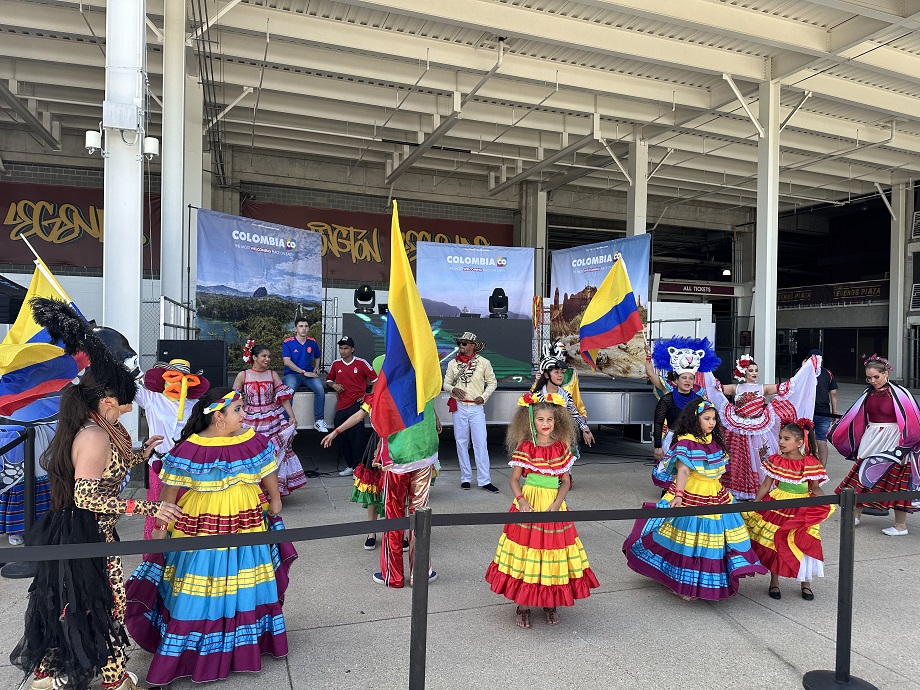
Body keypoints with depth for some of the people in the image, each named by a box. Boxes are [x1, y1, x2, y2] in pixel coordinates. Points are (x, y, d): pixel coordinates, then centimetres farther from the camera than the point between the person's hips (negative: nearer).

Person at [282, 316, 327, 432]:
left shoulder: (312, 342, 10)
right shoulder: (288, 342, -3)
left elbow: (318, 357, 28)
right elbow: (287, 362, -12)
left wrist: (316, 368, 8)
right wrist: (304, 372, -15)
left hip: (309, 374, 3)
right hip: (292, 374, -3)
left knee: (320, 389, -27)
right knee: (288, 391, -34)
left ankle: (319, 421, -17)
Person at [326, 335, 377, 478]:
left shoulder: (361, 363, -1)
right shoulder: (336, 364, 11)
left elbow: (375, 380, 2)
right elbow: (329, 380, 24)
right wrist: (334, 385, 2)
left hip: (357, 404, -5)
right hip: (341, 406, 5)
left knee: (356, 435, -13)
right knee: (342, 437, 6)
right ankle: (350, 466, 19)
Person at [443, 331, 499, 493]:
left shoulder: (484, 363, 2)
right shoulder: (453, 363, 7)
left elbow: (492, 382, 9)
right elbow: (446, 383, 12)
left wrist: (484, 396, -5)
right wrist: (453, 390, -10)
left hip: (476, 408, -2)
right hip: (459, 407, 2)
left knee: (480, 443, -5)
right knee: (461, 443, 6)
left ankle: (484, 480, -3)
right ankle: (465, 478, 16)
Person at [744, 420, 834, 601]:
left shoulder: (810, 464, -6)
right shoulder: (775, 461, -2)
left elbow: (814, 487, 1)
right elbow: (766, 485, 3)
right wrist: (753, 504, 0)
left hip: (802, 511, -1)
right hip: (777, 507, 1)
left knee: (805, 545, 3)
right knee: (774, 544, 6)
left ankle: (805, 584, 25)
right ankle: (774, 583, 23)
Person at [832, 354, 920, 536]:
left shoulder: (899, 394, -12)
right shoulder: (869, 394, 6)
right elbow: (856, 418, 17)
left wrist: (904, 449, -13)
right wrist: (836, 432, 22)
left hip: (892, 444, -6)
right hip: (871, 442, 6)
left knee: (896, 483, 2)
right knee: (863, 478, 10)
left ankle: (900, 526, 13)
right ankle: (855, 516, 21)